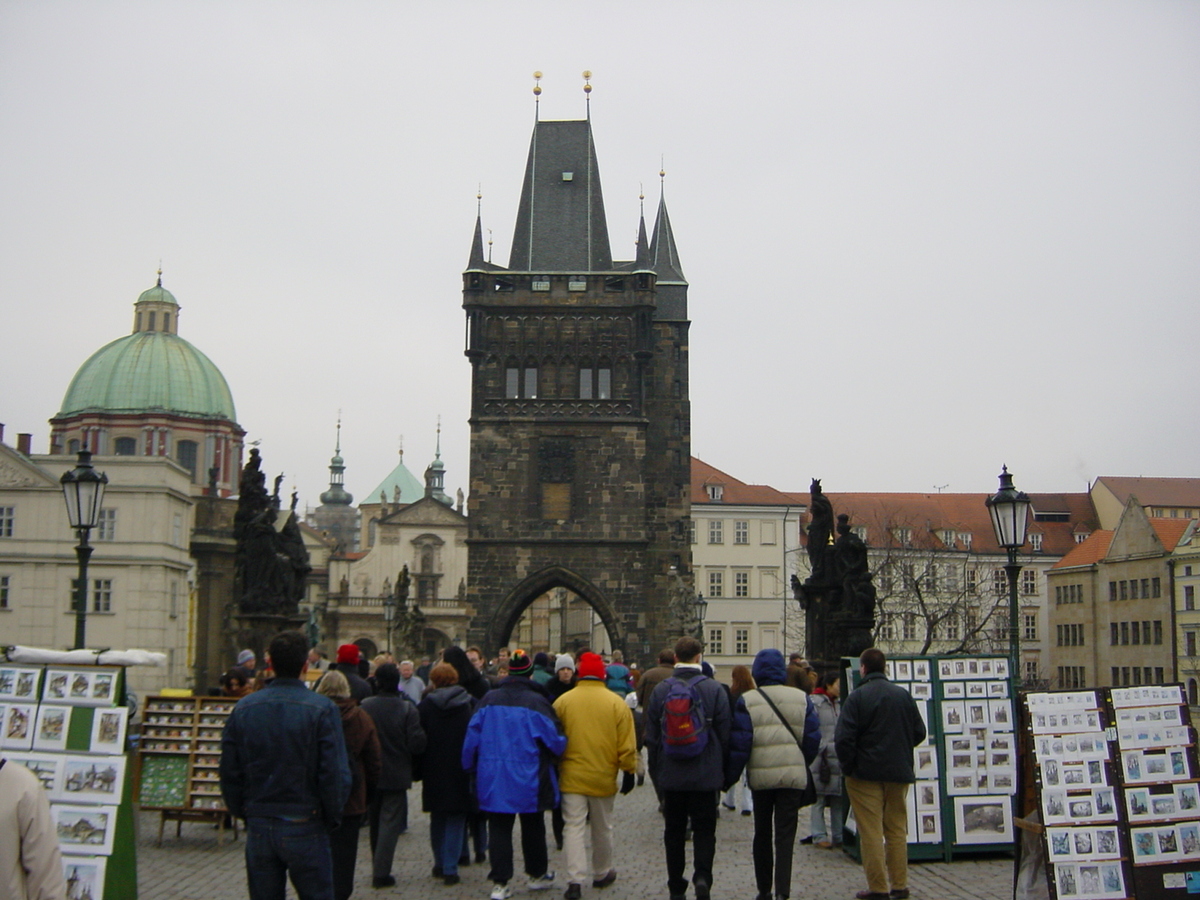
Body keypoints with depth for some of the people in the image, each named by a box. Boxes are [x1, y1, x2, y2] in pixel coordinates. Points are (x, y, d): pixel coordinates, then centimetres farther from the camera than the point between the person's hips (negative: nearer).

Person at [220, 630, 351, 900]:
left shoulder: (243, 709, 0)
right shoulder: (322, 709, -13)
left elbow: (229, 774, 4)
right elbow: (336, 774, -14)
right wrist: (332, 817, 1)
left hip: (259, 828, 4)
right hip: (305, 827, -4)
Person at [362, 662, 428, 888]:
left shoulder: (365, 706, -9)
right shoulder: (407, 708, -15)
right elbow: (417, 744, -16)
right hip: (396, 775, -3)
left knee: (375, 821, 19)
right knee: (390, 822, 3)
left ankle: (377, 867, 31)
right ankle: (381, 872, 0)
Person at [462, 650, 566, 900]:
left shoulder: (489, 700, -1)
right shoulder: (536, 701, -12)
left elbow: (473, 736, 3)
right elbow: (554, 738, -10)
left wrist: (471, 766, 16)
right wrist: (555, 757, 13)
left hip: (493, 776, 2)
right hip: (529, 777, -2)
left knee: (499, 828, 7)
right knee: (532, 827, 15)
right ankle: (537, 874, 28)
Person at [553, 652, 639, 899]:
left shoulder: (563, 701, -4)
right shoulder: (616, 703, -4)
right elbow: (627, 744, -3)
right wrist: (629, 772, 8)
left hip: (572, 777, -1)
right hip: (603, 778, 1)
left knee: (574, 827, -1)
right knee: (602, 829, 16)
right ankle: (602, 874, 31)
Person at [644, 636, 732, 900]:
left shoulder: (660, 690, -2)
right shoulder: (714, 689, -7)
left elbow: (651, 736, 2)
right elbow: (725, 734, -3)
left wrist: (655, 773, 13)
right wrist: (723, 770, 10)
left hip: (671, 776, 2)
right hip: (705, 775, -2)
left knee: (674, 831, 12)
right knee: (704, 829, 7)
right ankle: (702, 876, -13)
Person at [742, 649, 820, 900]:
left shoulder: (746, 700, -3)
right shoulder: (801, 698, 1)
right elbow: (813, 737, 2)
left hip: (759, 775, 0)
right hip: (793, 774, 0)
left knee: (762, 834, 14)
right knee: (785, 835, 2)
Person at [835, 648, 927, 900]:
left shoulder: (857, 696, -12)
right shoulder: (904, 695, 3)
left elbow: (843, 738, -17)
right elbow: (919, 732, 8)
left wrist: (848, 767, -3)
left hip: (865, 774, -4)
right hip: (899, 773, 5)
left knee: (871, 832, 1)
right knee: (897, 830, 13)